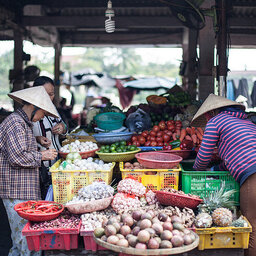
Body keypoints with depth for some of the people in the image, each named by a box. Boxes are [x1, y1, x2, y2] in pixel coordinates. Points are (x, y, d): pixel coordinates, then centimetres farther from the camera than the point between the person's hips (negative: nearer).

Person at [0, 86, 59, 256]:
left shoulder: (24, 123, 21)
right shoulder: (15, 123, -13)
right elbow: (17, 156, -21)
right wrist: (42, 156, -9)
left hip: (26, 189, 10)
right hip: (17, 191, -10)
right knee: (25, 237, -8)